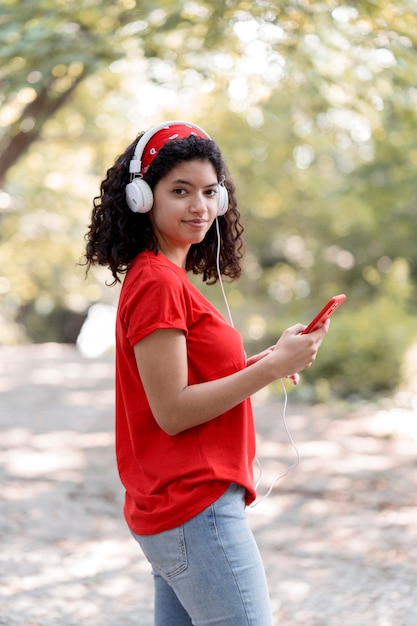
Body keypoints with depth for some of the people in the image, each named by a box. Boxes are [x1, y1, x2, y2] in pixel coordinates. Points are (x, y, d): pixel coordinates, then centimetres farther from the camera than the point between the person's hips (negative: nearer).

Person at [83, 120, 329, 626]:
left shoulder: (159, 278, 15)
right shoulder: (158, 282, -14)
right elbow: (171, 412, -18)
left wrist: (264, 362, 6)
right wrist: (272, 367, -18)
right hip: (197, 508, -10)